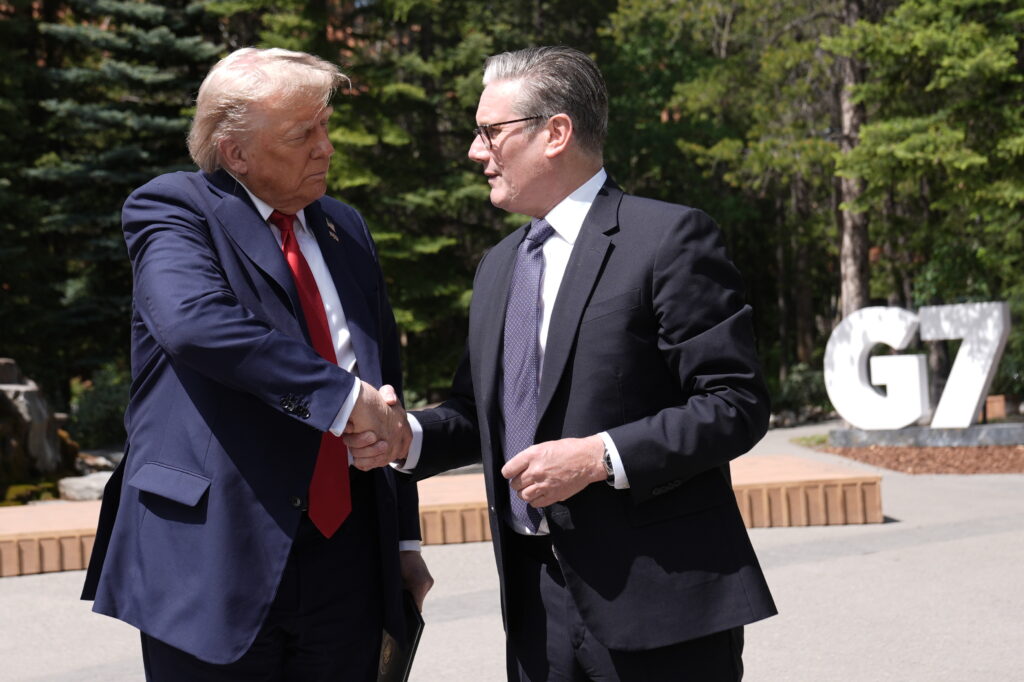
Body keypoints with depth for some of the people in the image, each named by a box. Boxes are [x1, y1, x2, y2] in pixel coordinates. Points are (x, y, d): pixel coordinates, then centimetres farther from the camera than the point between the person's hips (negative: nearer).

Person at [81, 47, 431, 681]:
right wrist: (342, 395, -24)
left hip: (347, 555, 5)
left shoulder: (347, 229, 15)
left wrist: (405, 534, 16)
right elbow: (194, 322, -26)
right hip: (213, 562, -5)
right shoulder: (170, 208, -4)